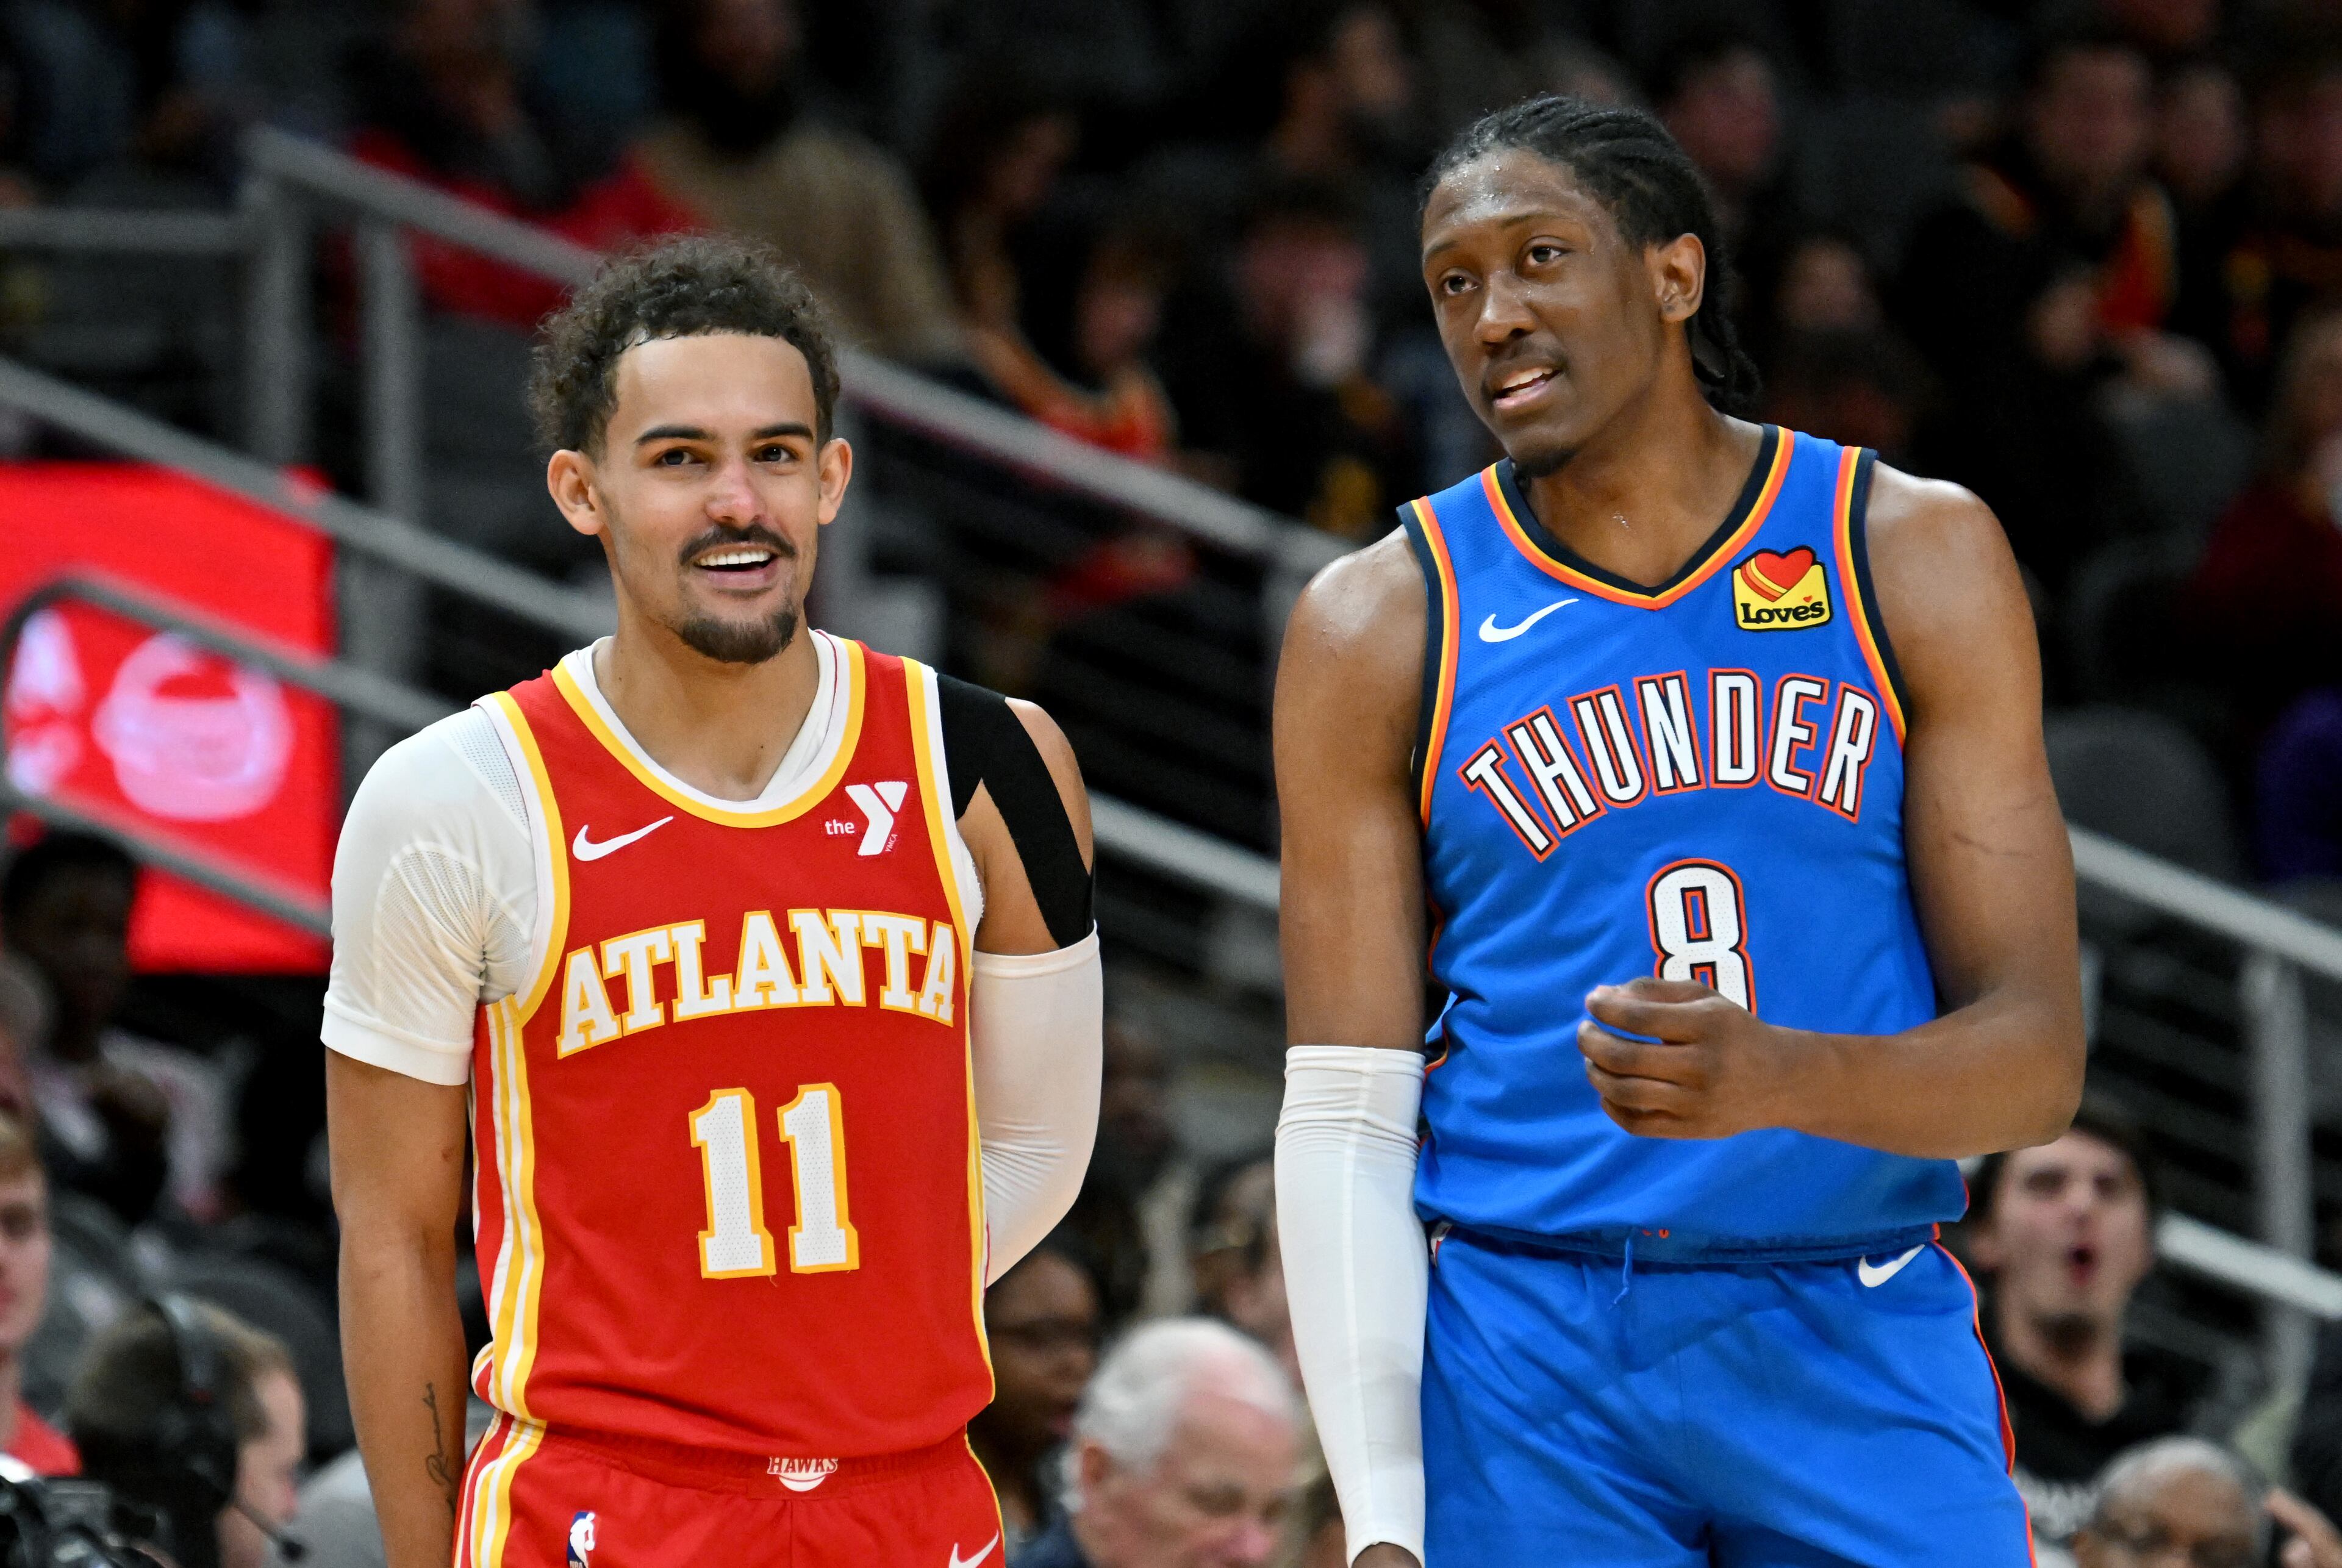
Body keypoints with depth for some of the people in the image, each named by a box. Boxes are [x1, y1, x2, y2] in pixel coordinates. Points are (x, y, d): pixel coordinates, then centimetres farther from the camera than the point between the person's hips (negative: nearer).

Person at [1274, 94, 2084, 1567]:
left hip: (1865, 1344, 1)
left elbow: (2038, 1057, -2)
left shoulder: (1916, 557, 2)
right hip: (1532, 1361, -1)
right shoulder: (1382, 625, 2)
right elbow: (1345, 1117, 0)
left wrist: (1782, 1079, -23)